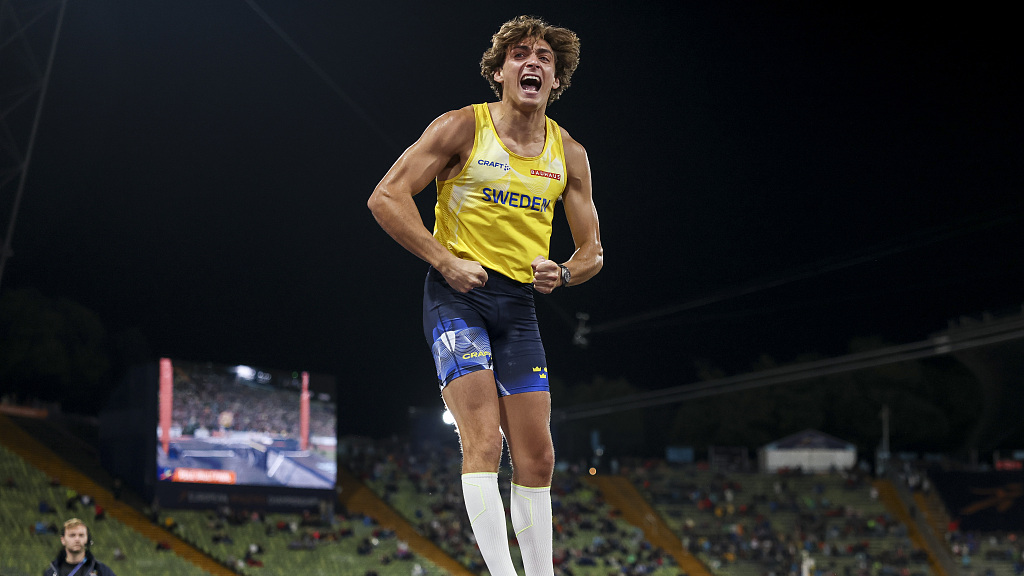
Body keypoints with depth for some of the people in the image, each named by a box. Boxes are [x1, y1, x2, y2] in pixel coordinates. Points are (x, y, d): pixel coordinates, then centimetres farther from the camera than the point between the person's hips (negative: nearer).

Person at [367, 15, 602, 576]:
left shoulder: (569, 154, 9)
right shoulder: (463, 127, -5)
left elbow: (592, 250, 15)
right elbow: (385, 197, -9)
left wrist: (562, 273, -8)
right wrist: (445, 261, -15)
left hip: (520, 302, 5)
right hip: (457, 294, -5)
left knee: (536, 457, 3)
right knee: (483, 442, -18)